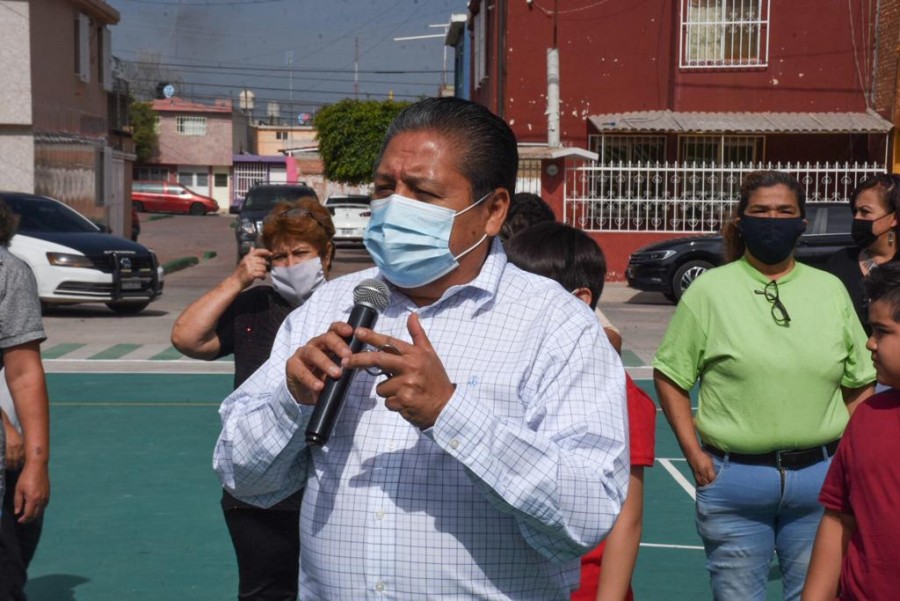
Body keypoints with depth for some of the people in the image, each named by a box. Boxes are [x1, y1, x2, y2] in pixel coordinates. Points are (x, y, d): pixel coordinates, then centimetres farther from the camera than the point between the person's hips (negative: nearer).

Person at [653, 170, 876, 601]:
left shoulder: (831, 290, 7)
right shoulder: (709, 290, -2)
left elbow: (859, 383, 13)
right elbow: (669, 375, 0)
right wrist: (694, 453, -6)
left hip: (819, 476, 2)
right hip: (734, 479, -2)